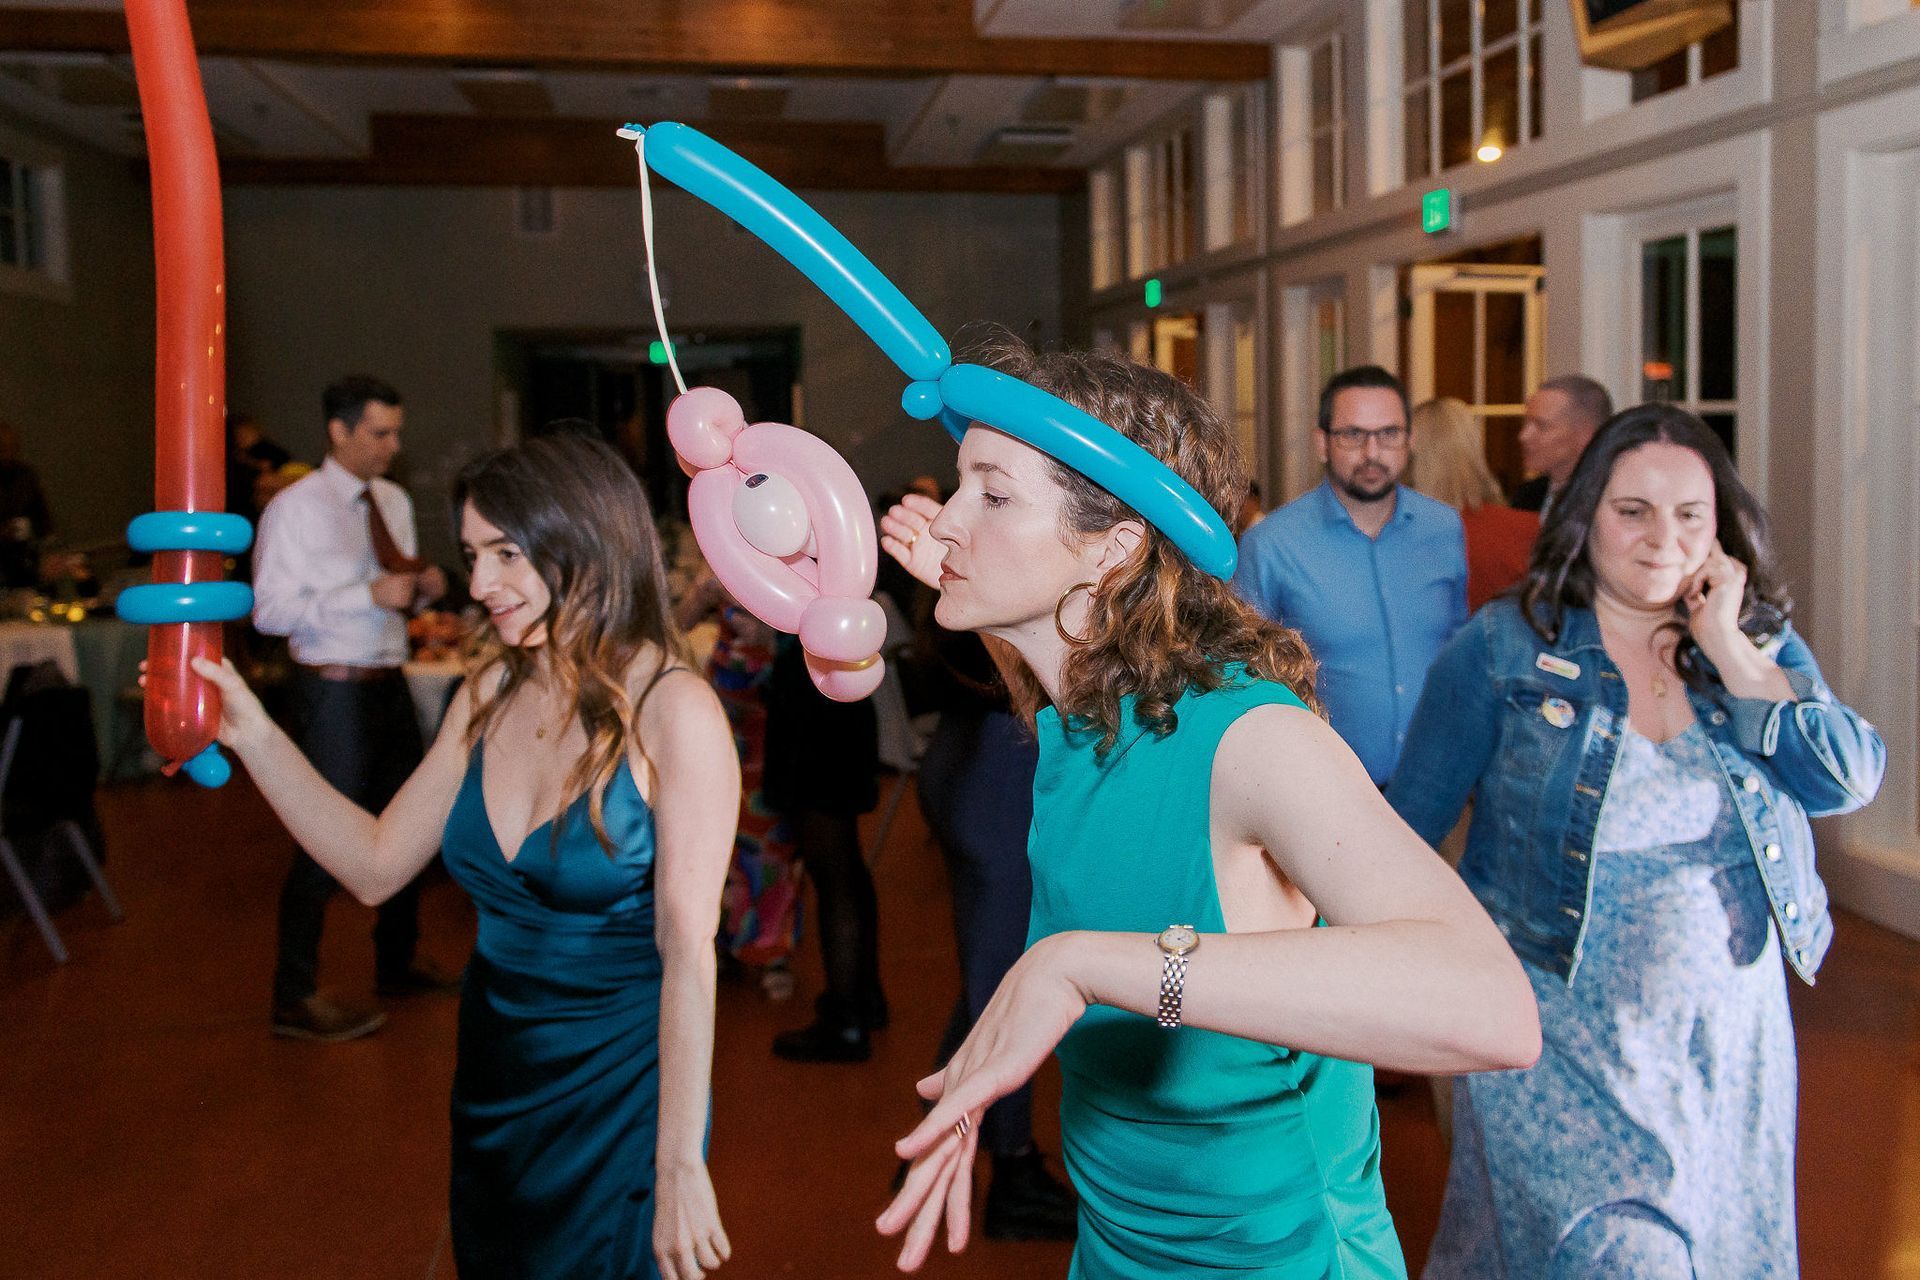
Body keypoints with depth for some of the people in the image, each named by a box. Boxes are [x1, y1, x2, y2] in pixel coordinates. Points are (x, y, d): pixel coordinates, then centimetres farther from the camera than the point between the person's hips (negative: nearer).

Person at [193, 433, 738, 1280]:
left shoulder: (673, 712, -19)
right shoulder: (491, 693, 0)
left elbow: (688, 953, -21)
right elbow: (376, 865, 3)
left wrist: (681, 1167, -20)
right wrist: (252, 734, -4)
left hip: (622, 1098, -6)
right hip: (492, 1079, 6)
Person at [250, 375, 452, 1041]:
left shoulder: (394, 500, 10)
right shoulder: (297, 508, -12)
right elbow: (269, 611, -19)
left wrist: (422, 587, -3)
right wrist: (369, 593, -25)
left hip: (390, 681, 8)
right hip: (334, 688, -8)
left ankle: (398, 963, 36)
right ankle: (296, 998, 10)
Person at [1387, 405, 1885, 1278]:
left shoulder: (1762, 642, 4)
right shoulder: (1502, 648, -9)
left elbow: (1849, 779, -10)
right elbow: (1411, 823, -4)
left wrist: (1729, 651, -14)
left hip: (1730, 1037, 5)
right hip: (1560, 1032, -4)